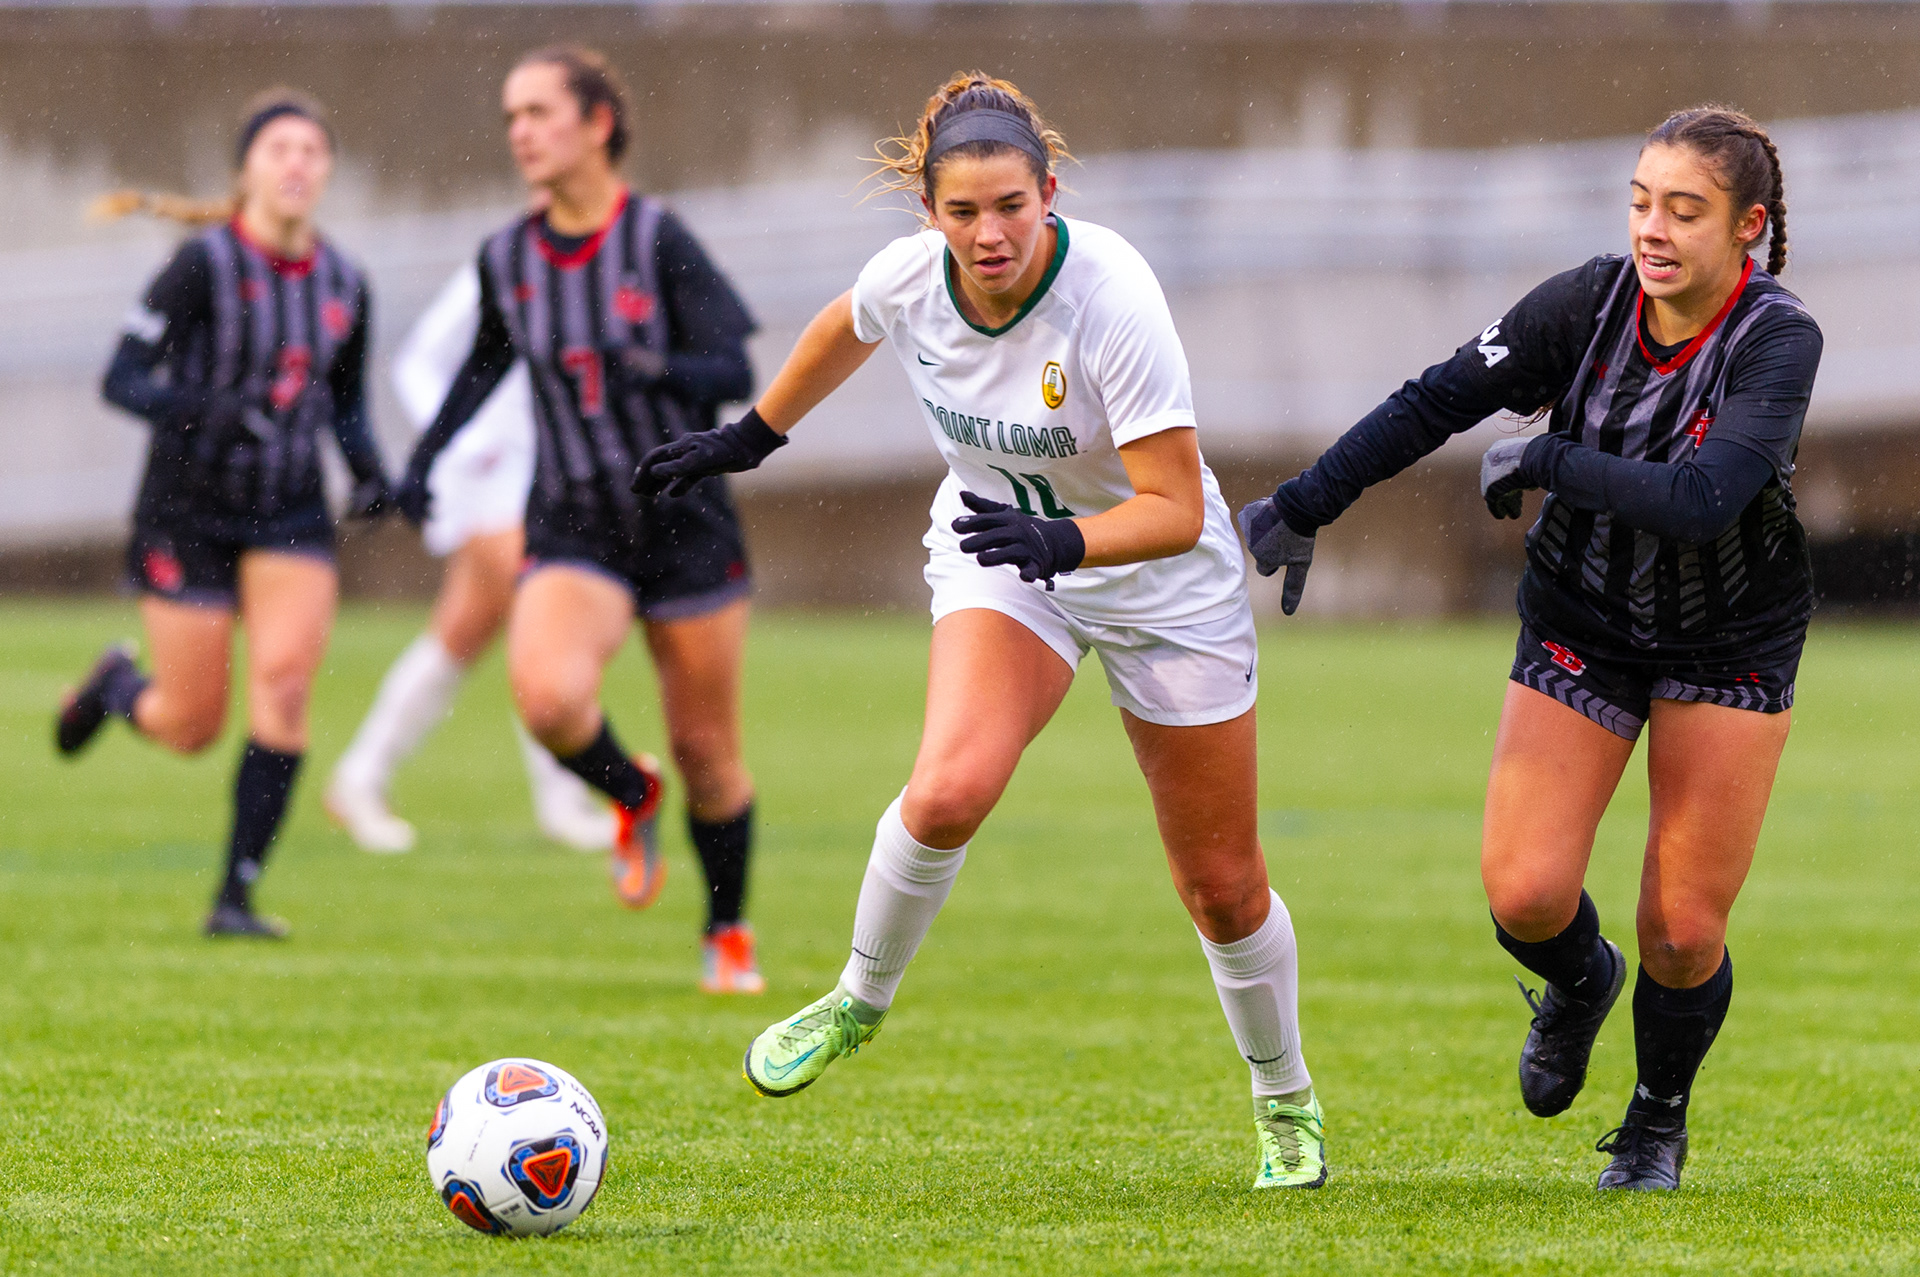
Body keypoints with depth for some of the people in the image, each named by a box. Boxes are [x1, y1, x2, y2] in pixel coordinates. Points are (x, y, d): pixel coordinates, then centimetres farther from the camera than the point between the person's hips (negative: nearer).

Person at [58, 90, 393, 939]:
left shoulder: (343, 284, 2)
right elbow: (122, 380, -16)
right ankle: (117, 686, 39)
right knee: (191, 727, 1)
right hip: (188, 511, -3)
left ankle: (237, 895, -9)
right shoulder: (204, 264, -13)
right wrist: (205, 409, -34)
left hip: (291, 515, 3)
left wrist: (372, 475, -2)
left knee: (284, 682, -17)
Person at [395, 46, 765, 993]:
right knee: (545, 693, -27)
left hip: (685, 522, -2)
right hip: (573, 531, 2)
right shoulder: (506, 261, 2)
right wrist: (423, 460, 15)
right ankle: (631, 796, 7)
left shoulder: (657, 241, -11)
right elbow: (486, 364, 21)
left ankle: (728, 934, 28)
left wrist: (660, 370, -34)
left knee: (707, 753, 3)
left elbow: (736, 372, -14)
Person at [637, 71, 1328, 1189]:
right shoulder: (911, 278, -18)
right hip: (1002, 557, 2)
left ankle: (1288, 1105, 31)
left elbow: (1176, 507, -30)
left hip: (1164, 581, -2)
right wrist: (750, 438, 19)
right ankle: (860, 1002, 0)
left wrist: (1062, 540, -46)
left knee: (1225, 889, 5)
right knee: (947, 794, -26)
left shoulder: (1112, 297, -31)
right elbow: (846, 331, 9)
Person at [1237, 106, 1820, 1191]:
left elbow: (1699, 503, -36)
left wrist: (1543, 464, -30)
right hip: (1582, 626, 2)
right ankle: (1581, 983, 26)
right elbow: (1438, 402, -8)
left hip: (1730, 644, -2)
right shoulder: (1592, 302, -15)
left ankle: (1660, 1120, 25)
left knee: (1684, 934, -6)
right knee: (1526, 894, -12)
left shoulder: (1778, 339, -24)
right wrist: (1305, 508, -9)